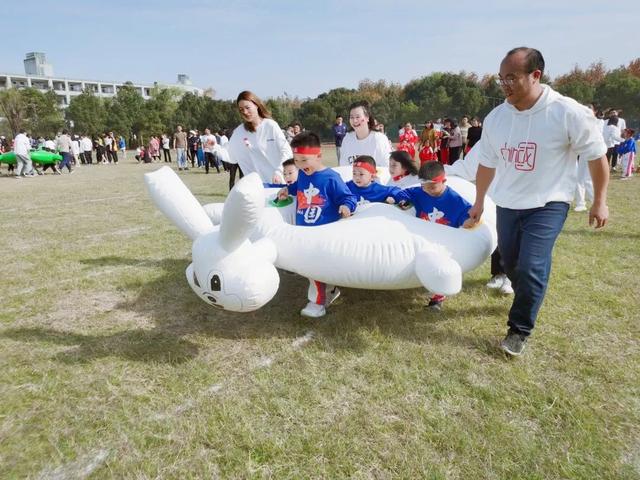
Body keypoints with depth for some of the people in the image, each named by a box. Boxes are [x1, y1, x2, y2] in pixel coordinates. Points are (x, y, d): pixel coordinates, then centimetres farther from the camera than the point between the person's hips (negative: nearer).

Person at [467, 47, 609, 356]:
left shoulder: (569, 113, -17)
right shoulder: (495, 117, -3)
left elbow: (596, 156, -4)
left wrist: (599, 202, 0)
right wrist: (479, 202, 17)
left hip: (548, 205, -5)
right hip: (507, 205, 5)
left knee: (531, 267, -14)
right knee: (511, 265, 12)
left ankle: (519, 330, 6)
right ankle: (528, 301, 43)